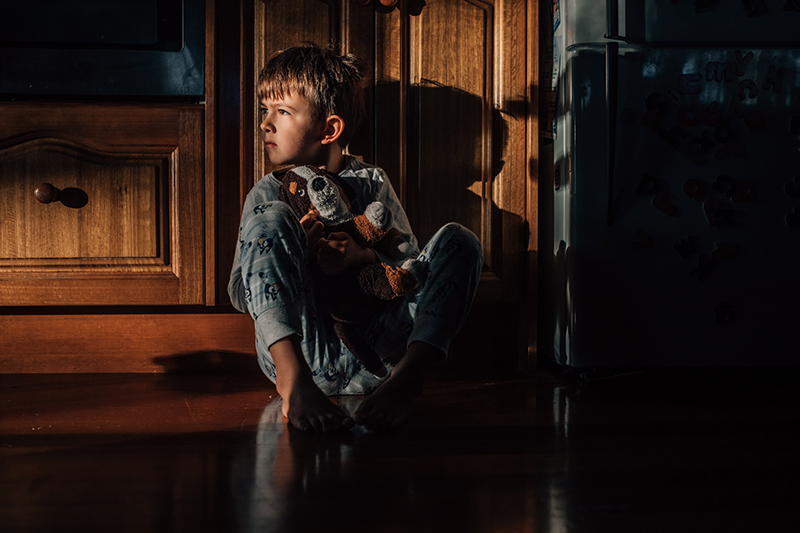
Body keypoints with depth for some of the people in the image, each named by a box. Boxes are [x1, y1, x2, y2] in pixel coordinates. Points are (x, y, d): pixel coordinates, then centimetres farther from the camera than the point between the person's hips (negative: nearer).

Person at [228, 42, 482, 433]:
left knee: (458, 240, -13)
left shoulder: (371, 182, 15)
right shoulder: (268, 193, 15)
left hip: (372, 354, 1)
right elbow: (240, 294, 7)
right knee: (270, 217, -18)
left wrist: (363, 255, -14)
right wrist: (297, 256, -13)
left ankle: (406, 378, -37)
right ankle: (294, 379, -39)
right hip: (296, 351, -1)